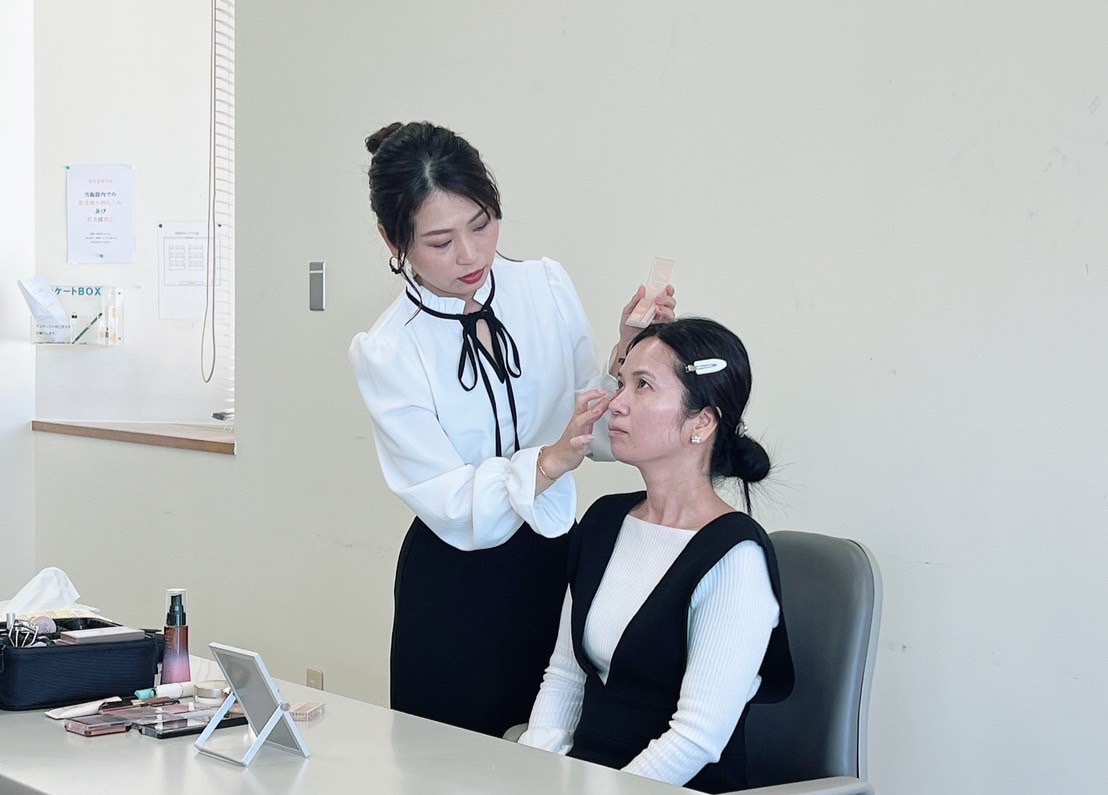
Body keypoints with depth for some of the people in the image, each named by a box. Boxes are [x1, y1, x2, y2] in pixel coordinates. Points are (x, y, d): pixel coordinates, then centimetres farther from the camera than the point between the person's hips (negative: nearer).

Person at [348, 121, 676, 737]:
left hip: (557, 559, 3)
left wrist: (627, 357, -16)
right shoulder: (387, 354, -12)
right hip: (457, 578, -3)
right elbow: (448, 504, -18)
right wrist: (550, 461, -33)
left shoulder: (549, 288, -4)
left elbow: (602, 434, 2)